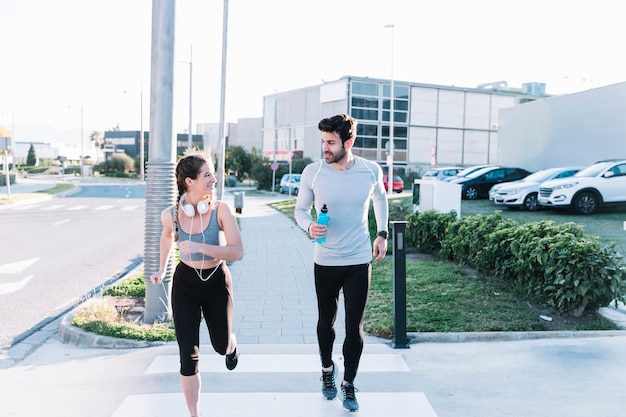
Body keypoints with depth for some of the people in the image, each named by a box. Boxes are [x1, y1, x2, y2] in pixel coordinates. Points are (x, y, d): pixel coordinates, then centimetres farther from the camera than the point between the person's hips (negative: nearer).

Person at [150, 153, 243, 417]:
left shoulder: (220, 210, -21)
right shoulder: (171, 214, -14)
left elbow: (237, 252, -27)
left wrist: (199, 247, -35)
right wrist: (162, 269, 17)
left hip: (217, 281, 0)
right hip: (184, 284, 1)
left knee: (221, 345, 18)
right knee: (188, 355, -1)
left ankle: (231, 345, 58)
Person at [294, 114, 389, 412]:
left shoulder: (371, 171, -7)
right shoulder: (312, 172, -11)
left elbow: (380, 198, 14)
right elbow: (300, 209, 1)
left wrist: (382, 234, 8)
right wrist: (309, 226, -20)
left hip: (359, 262, 0)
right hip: (325, 262, 0)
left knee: (354, 327, 5)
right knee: (326, 322, 15)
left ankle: (349, 384, 25)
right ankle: (327, 369, 43)